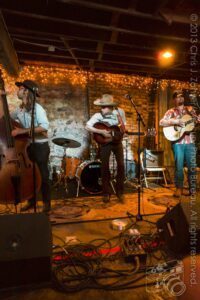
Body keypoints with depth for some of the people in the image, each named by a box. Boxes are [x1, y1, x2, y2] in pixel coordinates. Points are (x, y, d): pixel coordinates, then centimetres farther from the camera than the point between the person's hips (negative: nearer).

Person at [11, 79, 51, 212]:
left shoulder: (37, 108, -14)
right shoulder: (19, 109, 9)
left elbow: (44, 126, -27)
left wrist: (22, 131, -26)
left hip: (40, 147, -7)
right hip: (26, 146, 7)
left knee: (42, 175, 2)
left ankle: (47, 203, 18)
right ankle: (31, 201, 31)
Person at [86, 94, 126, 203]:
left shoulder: (120, 112, -5)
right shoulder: (98, 115, -14)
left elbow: (123, 128, 5)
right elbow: (87, 127, -22)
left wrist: (121, 124, -18)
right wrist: (101, 131, -28)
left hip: (117, 141, 2)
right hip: (104, 142, -2)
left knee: (121, 165, 0)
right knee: (105, 167, -1)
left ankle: (120, 192, 16)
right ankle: (106, 193, 14)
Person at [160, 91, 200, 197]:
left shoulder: (190, 109, 14)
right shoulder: (171, 112, 5)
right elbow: (161, 122, -9)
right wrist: (175, 121, -18)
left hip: (190, 142, 3)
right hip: (177, 142, -3)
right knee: (179, 166, 0)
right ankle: (179, 188, 12)